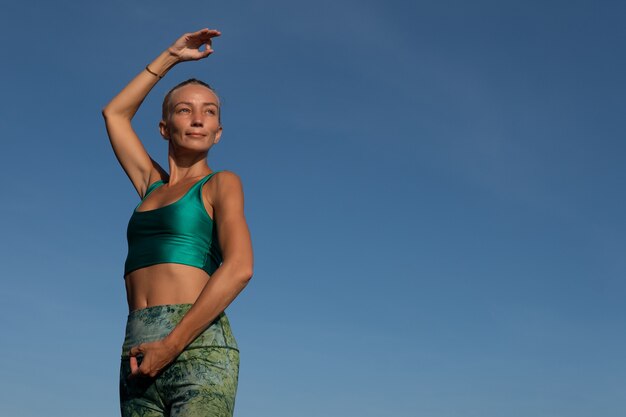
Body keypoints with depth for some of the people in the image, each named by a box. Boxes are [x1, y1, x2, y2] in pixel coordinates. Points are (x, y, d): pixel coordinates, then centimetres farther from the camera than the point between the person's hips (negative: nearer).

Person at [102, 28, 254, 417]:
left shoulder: (222, 183, 7)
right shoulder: (153, 185, 23)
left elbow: (239, 268, -9)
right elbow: (114, 112, 35)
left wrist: (171, 345, -14)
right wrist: (170, 57, 32)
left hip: (198, 348, -5)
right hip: (140, 357, 6)